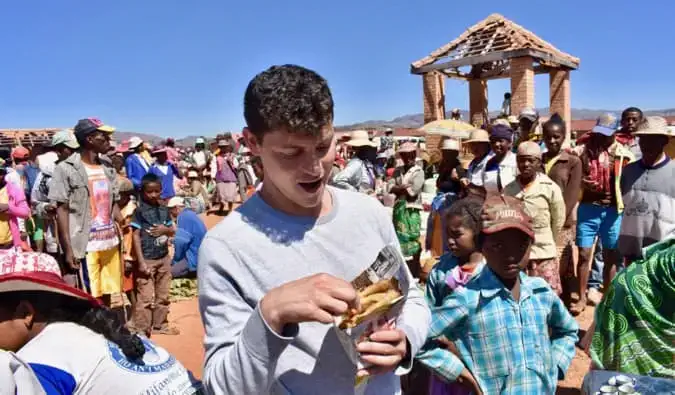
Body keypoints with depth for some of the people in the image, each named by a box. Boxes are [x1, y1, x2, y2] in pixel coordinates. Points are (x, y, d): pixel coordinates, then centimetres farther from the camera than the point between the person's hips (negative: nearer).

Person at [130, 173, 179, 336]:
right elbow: (136, 236, -12)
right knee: (145, 297, -4)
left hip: (164, 258, 6)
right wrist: (141, 261, -17)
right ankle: (141, 330, 6)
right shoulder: (140, 211, -10)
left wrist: (165, 229, -11)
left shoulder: (164, 209, 6)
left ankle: (160, 325, 29)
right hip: (147, 259, -6)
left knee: (163, 295, 15)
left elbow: (172, 230, 15)